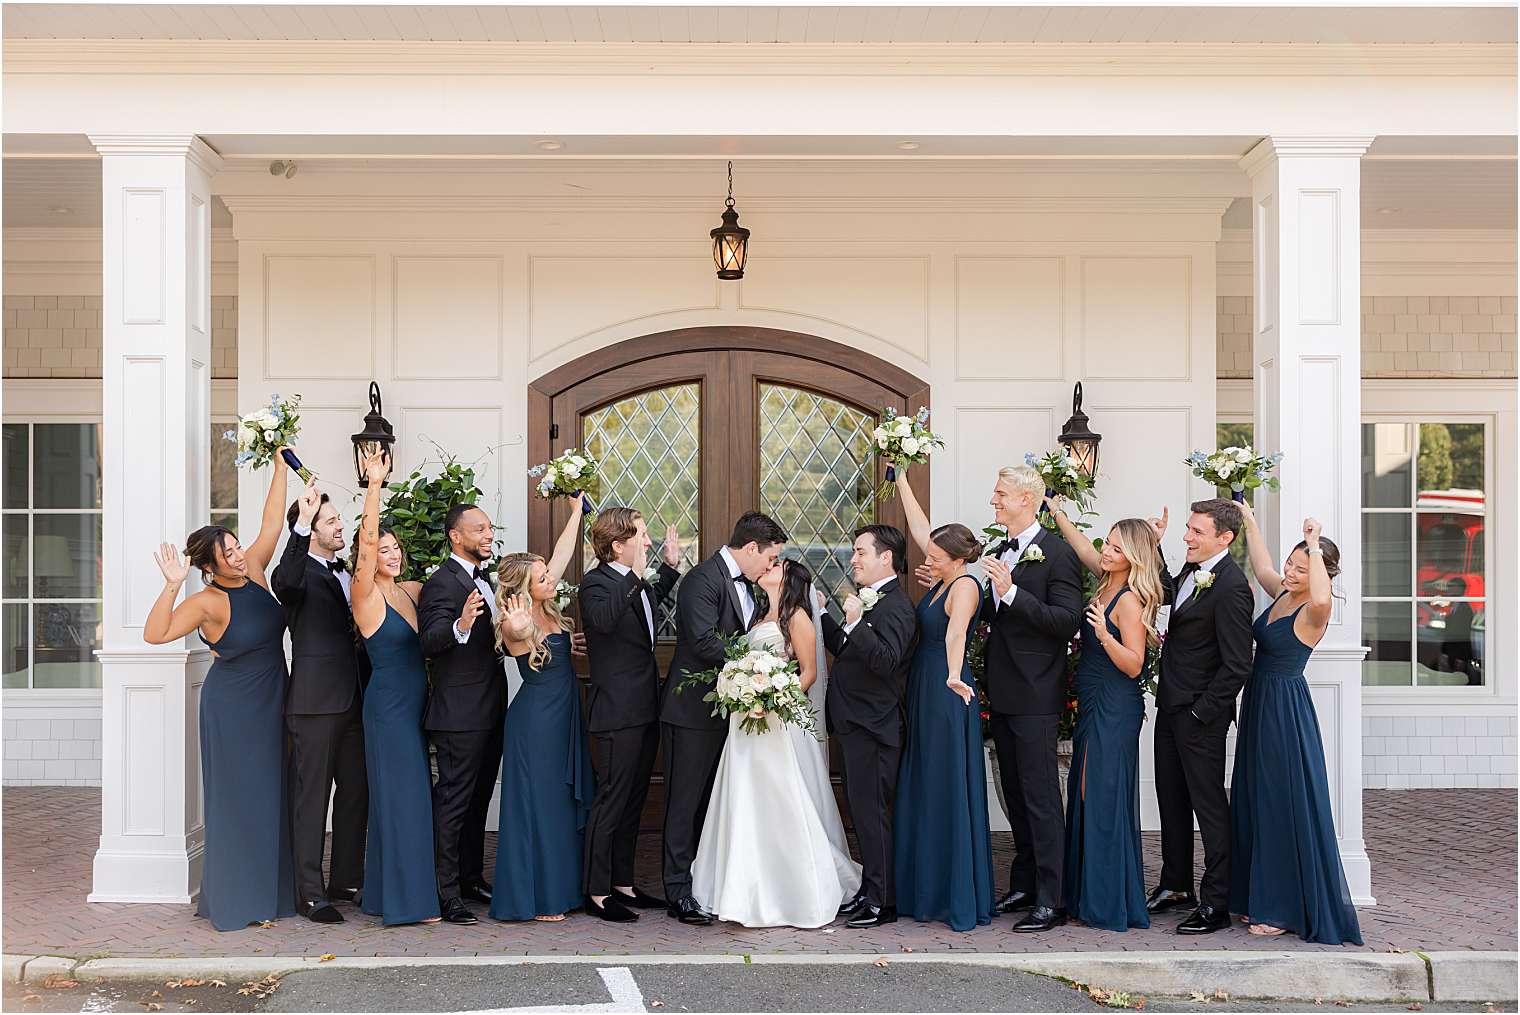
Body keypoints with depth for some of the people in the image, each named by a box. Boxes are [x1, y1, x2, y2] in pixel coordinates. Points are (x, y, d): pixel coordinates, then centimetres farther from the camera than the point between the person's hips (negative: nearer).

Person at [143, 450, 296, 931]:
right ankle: (234, 898, 10)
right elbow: (155, 634, -27)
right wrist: (172, 585, -36)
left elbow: (272, 522, -4)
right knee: (236, 798, 0)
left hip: (271, 702, 6)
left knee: (271, 794, 11)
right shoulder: (206, 602, -16)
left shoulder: (254, 570, -1)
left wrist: (280, 466, -8)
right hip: (232, 707, -6)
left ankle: (270, 888, 22)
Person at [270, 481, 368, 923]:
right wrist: (302, 526, -38)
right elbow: (283, 584, -33)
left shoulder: (345, 573, 18)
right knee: (311, 796, -1)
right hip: (316, 700, -8)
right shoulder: (300, 572, -6)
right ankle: (310, 894, 4)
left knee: (356, 792, 13)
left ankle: (346, 881, 24)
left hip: (353, 700, 8)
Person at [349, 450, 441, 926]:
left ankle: (387, 890, 25)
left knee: (414, 794, 13)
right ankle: (407, 899, 3)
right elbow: (366, 538, -24)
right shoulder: (367, 596, -11)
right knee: (400, 795, -4)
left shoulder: (411, 591, 8)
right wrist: (375, 484, -30)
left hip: (415, 703, 8)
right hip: (388, 704, -8)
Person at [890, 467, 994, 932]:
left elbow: (956, 631, -36)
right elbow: (919, 527, 18)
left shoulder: (965, 586, -16)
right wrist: (901, 479, 20)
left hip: (948, 695, -10)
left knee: (950, 793, -6)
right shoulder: (944, 577, 9)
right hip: (924, 693, 10)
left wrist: (954, 675, -53)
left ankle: (962, 900, 0)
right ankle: (928, 890, 22)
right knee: (921, 792, 13)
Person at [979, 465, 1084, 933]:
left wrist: (1011, 591, -26)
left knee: (1040, 798, -4)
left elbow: (1067, 621, -21)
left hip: (1035, 696, -8)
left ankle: (1051, 900, 3)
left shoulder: (1057, 553, -12)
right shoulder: (999, 552, 13)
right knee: (1016, 794, 16)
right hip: (1002, 694, 9)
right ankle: (1025, 883, 28)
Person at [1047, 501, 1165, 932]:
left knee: (1105, 798, -5)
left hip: (1115, 711, -9)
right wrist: (1056, 511, 22)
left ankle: (1112, 903, 4)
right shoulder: (1107, 585, 8)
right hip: (1093, 706, 9)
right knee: (1087, 796, 12)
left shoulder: (1130, 600, -16)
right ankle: (1089, 894, 21)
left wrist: (1104, 633, -32)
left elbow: (1134, 665, -19)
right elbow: (1083, 545, 23)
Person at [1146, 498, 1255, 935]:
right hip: (1171, 707, 9)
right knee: (1171, 799, 19)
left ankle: (1216, 904, 12)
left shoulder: (1231, 587, -22)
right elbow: (1169, 592, 28)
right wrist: (1153, 547, 16)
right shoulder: (1193, 570, 5)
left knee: (1209, 805, 1)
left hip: (1200, 714, -9)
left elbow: (1236, 665, -21)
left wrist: (1201, 712, -17)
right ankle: (1176, 886, 33)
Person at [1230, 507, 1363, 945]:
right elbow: (1262, 565, 27)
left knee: (1285, 805, -2)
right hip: (1260, 705, 9)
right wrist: (1249, 521, 28)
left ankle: (1287, 909, 8)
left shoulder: (1313, 611, -18)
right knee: (1258, 803, 15)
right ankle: (1262, 899, 26)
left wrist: (1315, 547, -32)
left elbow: (1322, 598, -43)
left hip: (1285, 710, -9)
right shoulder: (1281, 595, 6)